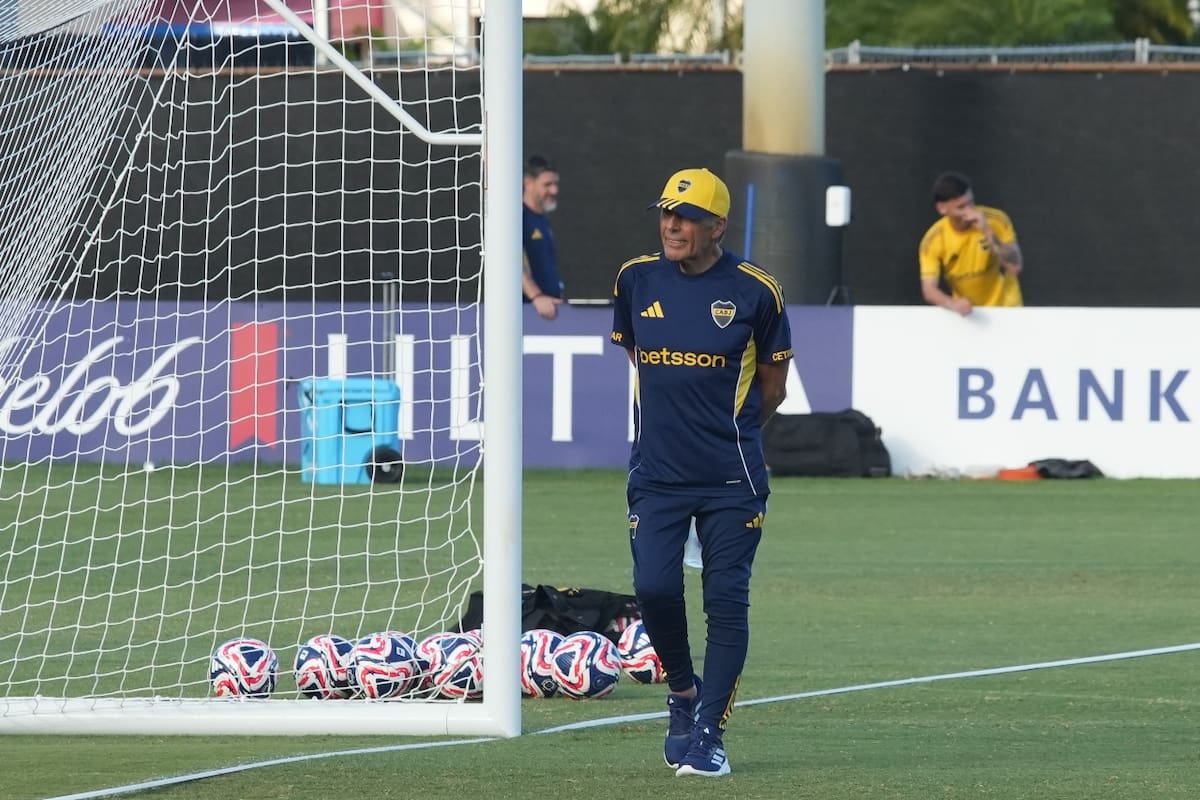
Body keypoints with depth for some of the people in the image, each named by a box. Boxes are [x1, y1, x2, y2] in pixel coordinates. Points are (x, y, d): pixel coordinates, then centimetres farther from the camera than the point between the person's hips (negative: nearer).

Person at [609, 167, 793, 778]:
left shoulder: (754, 290, -5)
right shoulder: (636, 280, 3)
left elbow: (772, 386, 7)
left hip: (731, 482, -2)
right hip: (655, 474, 2)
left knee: (726, 601, -4)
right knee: (654, 587, -11)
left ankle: (708, 734, 4)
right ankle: (682, 692, 17)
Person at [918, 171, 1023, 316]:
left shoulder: (996, 220, -12)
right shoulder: (933, 240, -12)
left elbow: (1015, 267, -17)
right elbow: (929, 290, -17)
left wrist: (988, 232, -28)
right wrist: (953, 304, -38)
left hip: (1005, 311, -1)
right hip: (966, 313, 1)